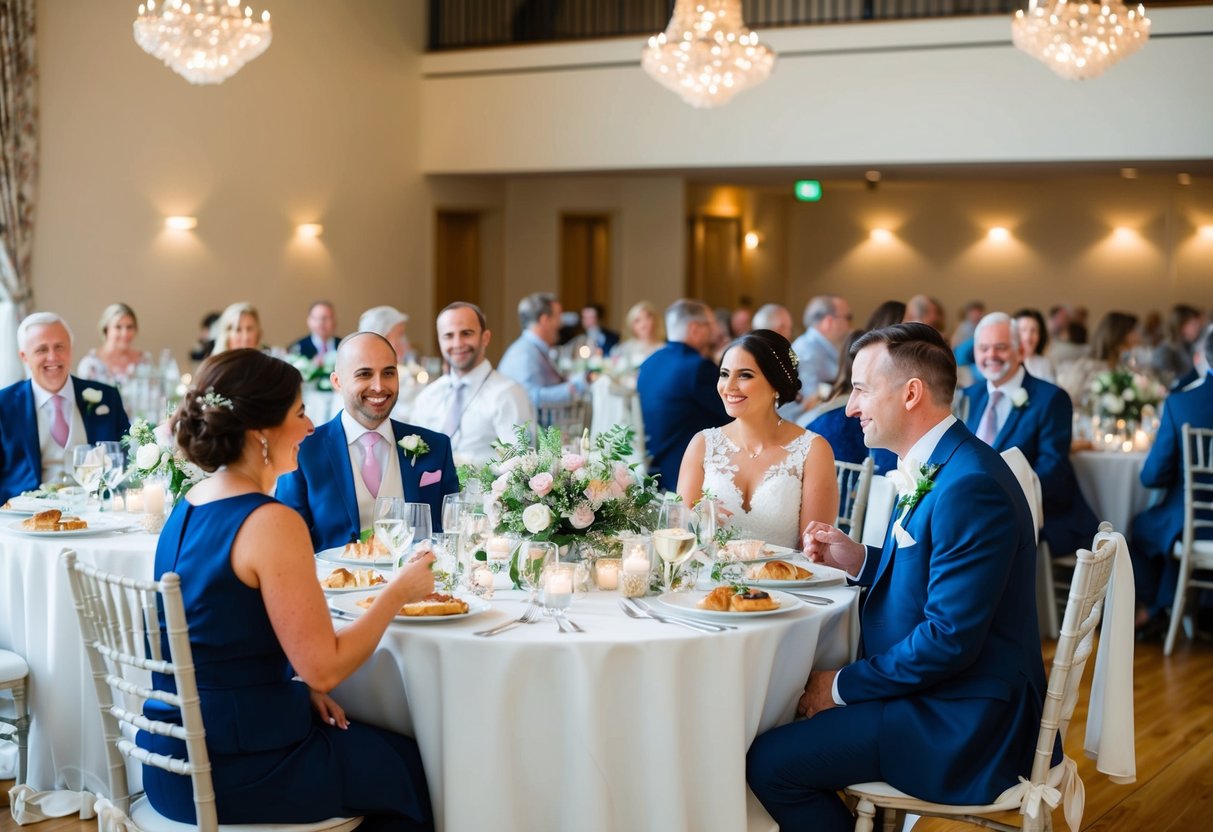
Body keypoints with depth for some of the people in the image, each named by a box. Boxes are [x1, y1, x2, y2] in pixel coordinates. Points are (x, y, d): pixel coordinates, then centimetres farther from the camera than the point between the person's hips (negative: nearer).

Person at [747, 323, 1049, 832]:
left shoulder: (970, 486, -23)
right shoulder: (938, 467, 9)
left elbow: (950, 638, -25)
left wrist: (843, 685, -15)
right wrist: (860, 561, 3)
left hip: (964, 723, -10)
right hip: (932, 686, 10)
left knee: (770, 762, -14)